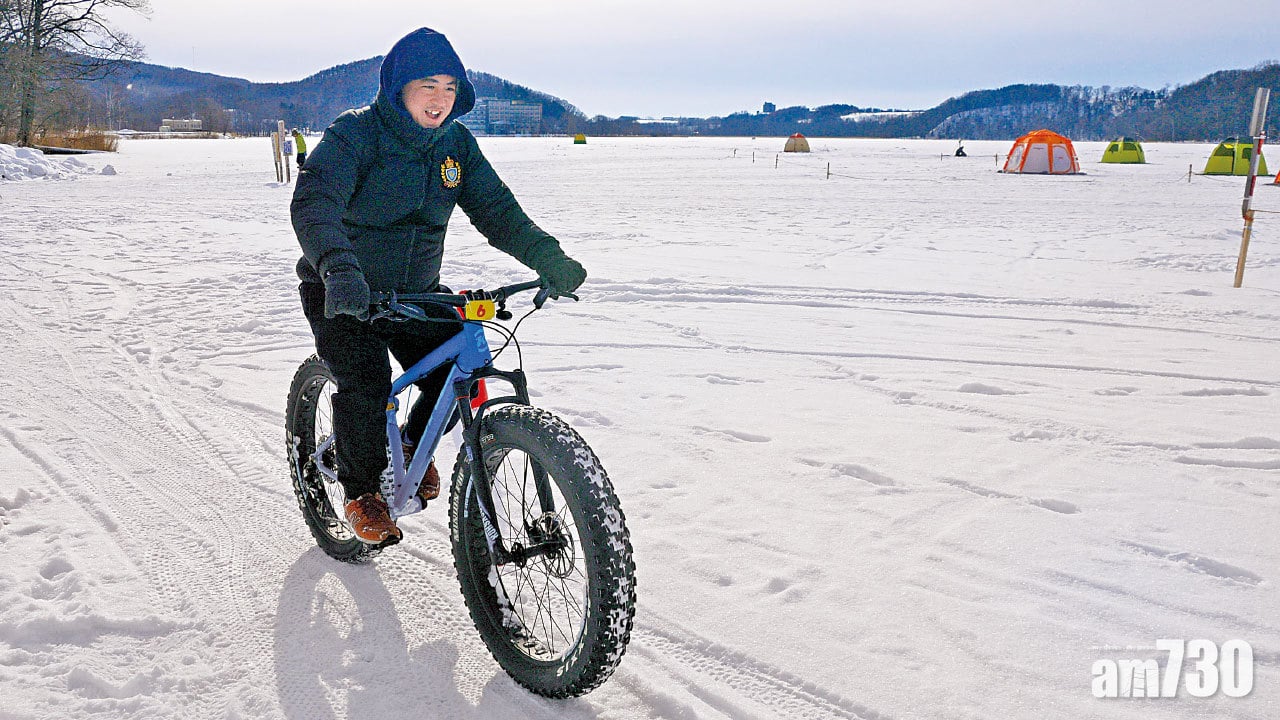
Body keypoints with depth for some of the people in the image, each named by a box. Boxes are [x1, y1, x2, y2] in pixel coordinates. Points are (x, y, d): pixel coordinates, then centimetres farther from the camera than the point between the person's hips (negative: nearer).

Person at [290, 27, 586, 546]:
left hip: (417, 293, 5)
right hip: (344, 296, -4)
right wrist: (340, 269, -51)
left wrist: (548, 258, -22)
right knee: (364, 384, -22)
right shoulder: (354, 134, -17)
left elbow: (494, 208, -5)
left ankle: (414, 445, 22)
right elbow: (314, 202, -32)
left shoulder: (456, 143, -1)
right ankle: (361, 490, 5)